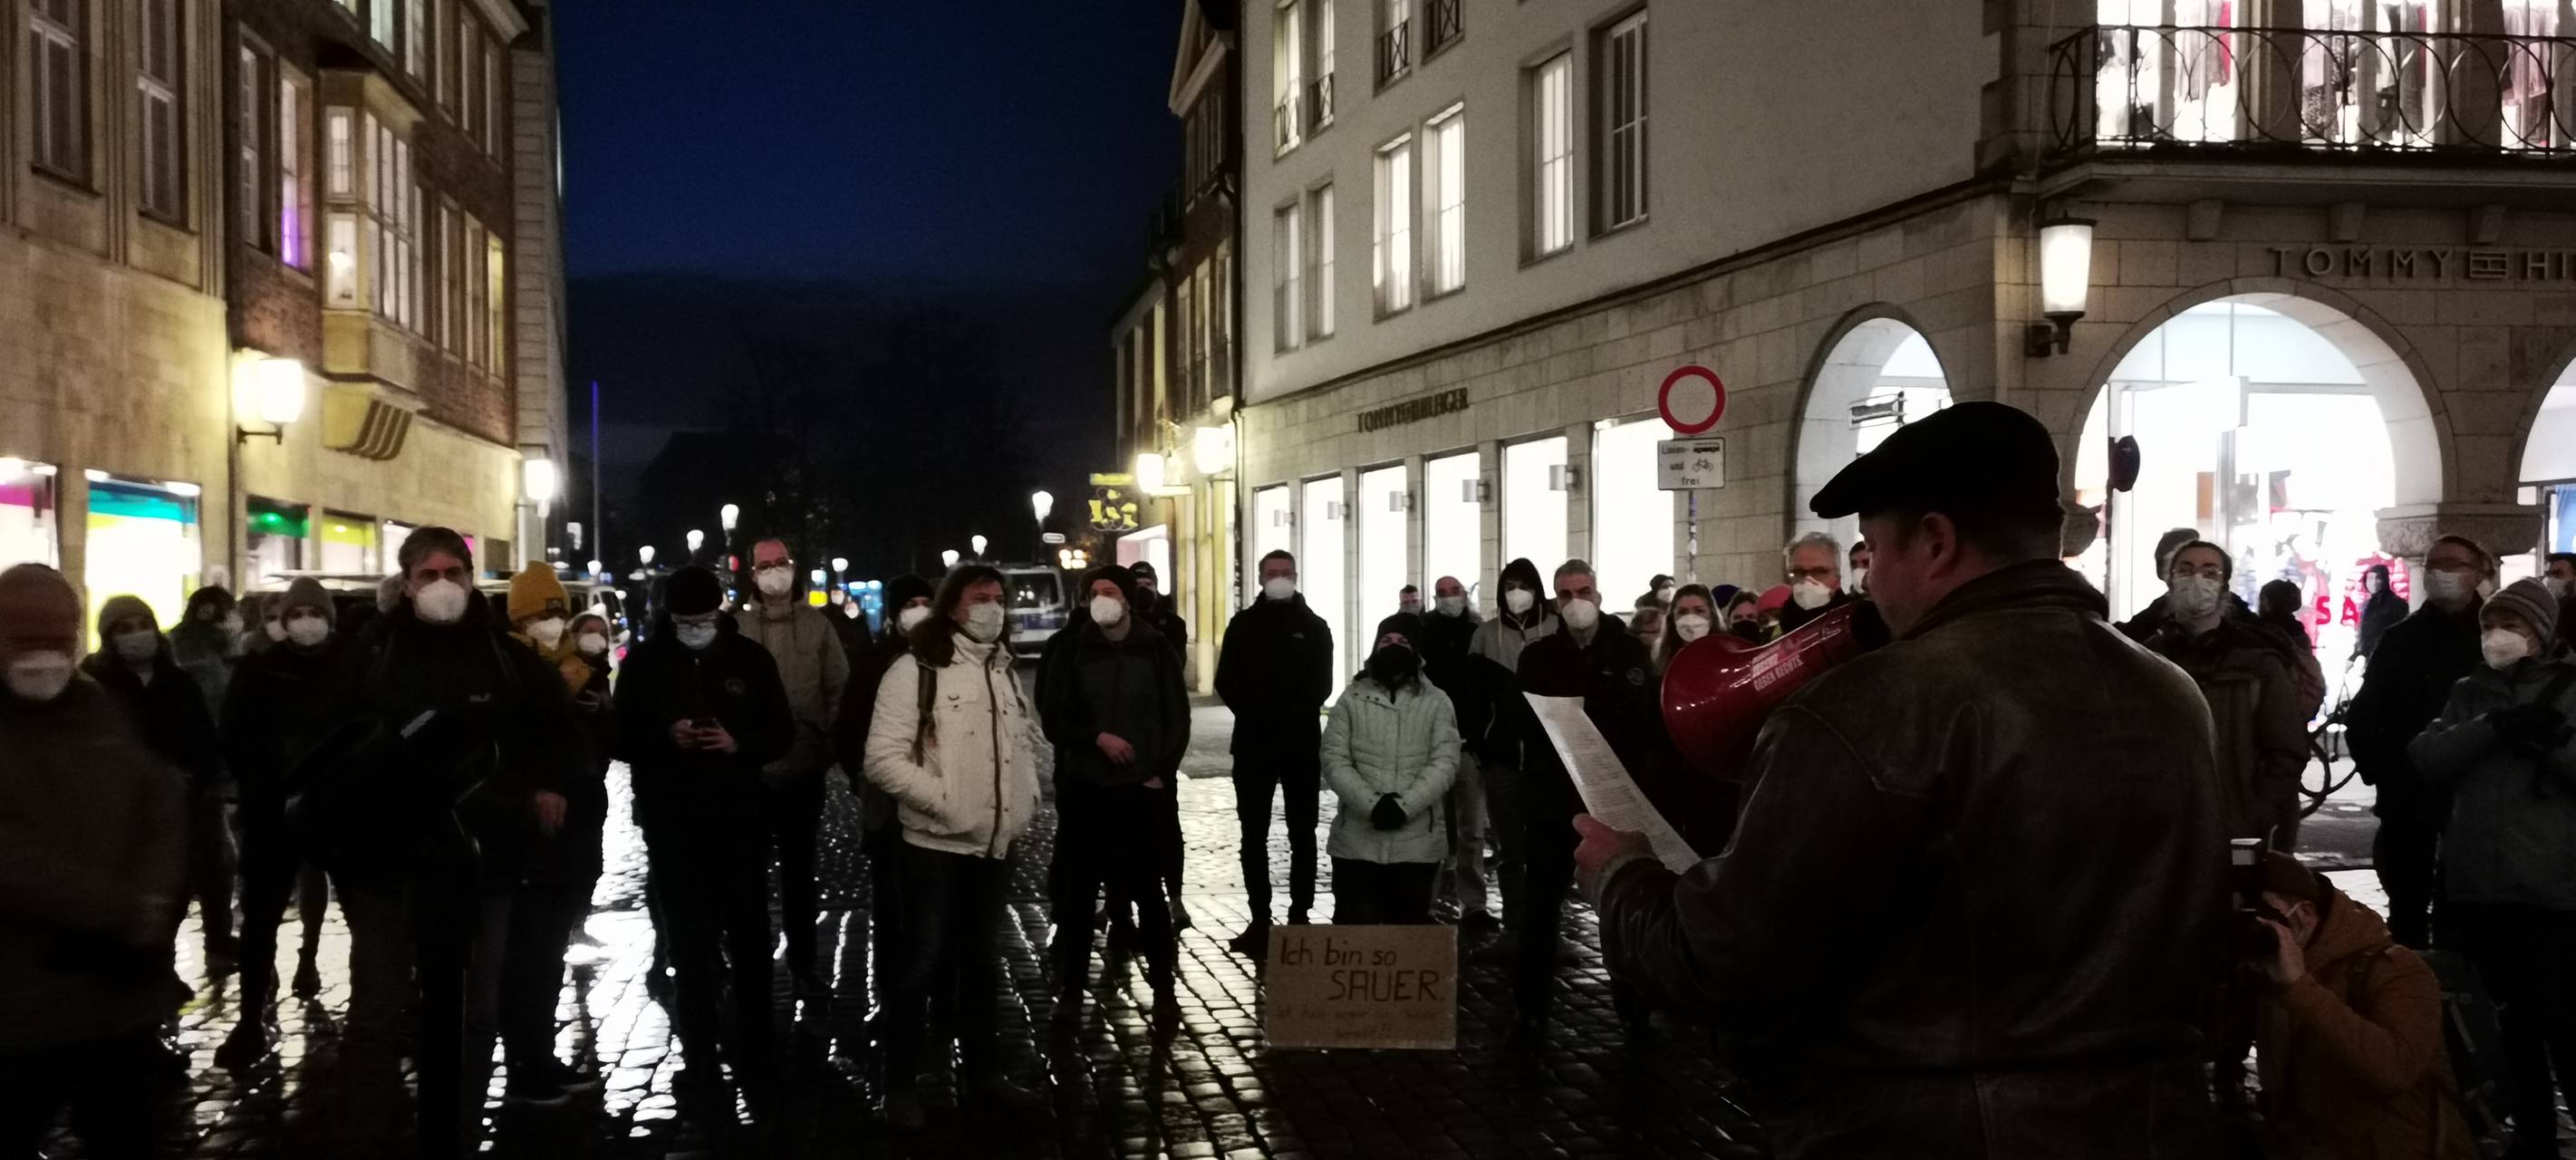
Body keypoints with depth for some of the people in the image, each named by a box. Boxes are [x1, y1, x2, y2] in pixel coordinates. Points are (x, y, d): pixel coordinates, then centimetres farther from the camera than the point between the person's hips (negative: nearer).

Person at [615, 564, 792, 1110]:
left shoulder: (750, 657, 0)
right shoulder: (643, 663, 0)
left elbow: (783, 733, 3)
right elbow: (620, 738, 3)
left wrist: (739, 743, -16)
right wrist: (665, 737, -16)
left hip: (739, 819, 0)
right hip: (671, 824, 0)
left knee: (748, 940, 3)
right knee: (689, 942, 8)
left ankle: (754, 1056, 12)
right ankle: (701, 1055, 19)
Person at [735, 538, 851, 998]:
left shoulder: (816, 625, 1)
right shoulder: (739, 628, -4)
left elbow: (839, 688, 2)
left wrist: (829, 741, -6)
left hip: (804, 765, 1)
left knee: (798, 864, 10)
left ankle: (802, 960, 18)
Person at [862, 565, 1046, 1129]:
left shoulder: (1003, 673, 12)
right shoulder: (914, 672, -11)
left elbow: (1025, 740, 25)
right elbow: (883, 759, -17)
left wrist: (1027, 794, 9)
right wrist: (943, 800, -19)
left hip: (995, 844, 7)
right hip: (935, 844, -6)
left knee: (983, 961, 16)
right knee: (921, 965, -1)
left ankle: (980, 1069, 29)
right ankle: (901, 1083, 11)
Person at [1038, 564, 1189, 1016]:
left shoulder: (1157, 651, 2)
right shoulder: (1070, 651, 1)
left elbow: (1177, 719, 5)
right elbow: (1053, 719, 1)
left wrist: (1162, 772, -4)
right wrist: (1097, 737, -14)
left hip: (1143, 789, 0)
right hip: (1083, 789, 0)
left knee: (1148, 889, 4)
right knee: (1077, 892, 4)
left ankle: (1162, 987, 13)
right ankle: (1071, 988, 13)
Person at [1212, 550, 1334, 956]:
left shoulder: (1314, 627, 6)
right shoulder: (1243, 625, 7)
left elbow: (1321, 684, 0)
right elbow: (1226, 682, 2)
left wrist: (1294, 712, -15)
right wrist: (1252, 712, -12)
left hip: (1301, 742, -1)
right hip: (1253, 742, 1)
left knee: (1302, 834, 3)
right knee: (1254, 834, 3)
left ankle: (1299, 916, 8)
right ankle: (1260, 919, 8)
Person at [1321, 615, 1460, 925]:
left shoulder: (1437, 703, 6)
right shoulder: (1352, 699, 7)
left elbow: (1444, 763, -5)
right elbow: (1334, 761, -2)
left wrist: (1403, 806, -19)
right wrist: (1372, 804, -17)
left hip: (1417, 842, 0)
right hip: (1357, 839, 0)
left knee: (1410, 927, 7)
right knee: (1354, 926, 2)